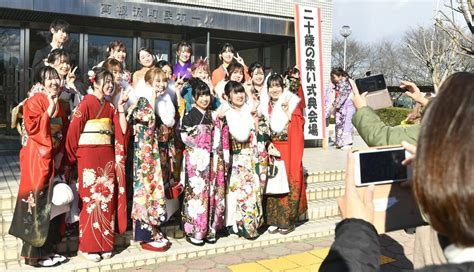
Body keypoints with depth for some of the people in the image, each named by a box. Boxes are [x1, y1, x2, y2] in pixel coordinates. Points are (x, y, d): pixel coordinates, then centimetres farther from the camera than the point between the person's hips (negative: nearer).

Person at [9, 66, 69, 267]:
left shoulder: (59, 104, 15)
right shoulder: (34, 101, -7)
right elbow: (32, 127, -19)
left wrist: (60, 154, 3)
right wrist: (50, 109, -20)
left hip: (54, 158, 8)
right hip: (37, 159, -7)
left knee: (53, 203, 11)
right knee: (38, 204, -4)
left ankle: (48, 248, 21)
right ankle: (35, 254, 6)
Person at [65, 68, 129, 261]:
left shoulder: (110, 107, 13)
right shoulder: (87, 103, -5)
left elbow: (122, 131, 5)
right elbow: (74, 129, -8)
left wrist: (121, 108, 0)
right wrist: (74, 155, -3)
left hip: (108, 157, 6)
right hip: (89, 157, -6)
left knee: (107, 198, 6)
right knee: (91, 198, -2)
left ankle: (105, 243, 17)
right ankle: (88, 246, 10)